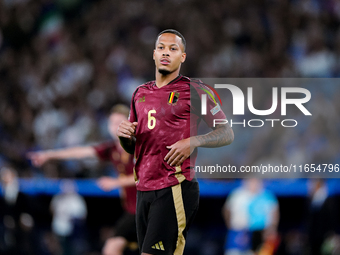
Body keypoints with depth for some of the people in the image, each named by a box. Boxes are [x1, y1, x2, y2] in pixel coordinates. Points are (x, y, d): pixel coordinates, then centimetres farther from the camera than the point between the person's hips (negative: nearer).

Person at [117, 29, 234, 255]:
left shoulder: (193, 90, -1)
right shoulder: (141, 94, 17)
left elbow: (227, 134, -1)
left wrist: (192, 142, -17)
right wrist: (125, 136, 2)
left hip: (175, 190, -7)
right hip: (143, 190, 7)